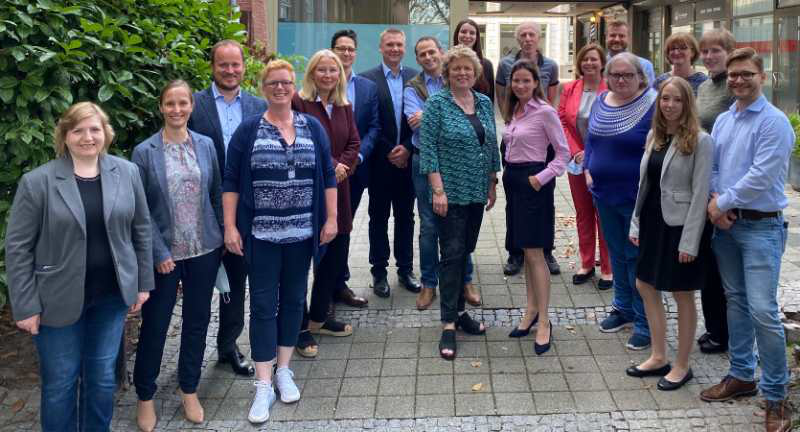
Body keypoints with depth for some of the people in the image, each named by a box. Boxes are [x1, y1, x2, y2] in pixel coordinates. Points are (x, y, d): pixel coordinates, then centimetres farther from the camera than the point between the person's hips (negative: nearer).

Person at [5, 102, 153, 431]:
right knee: (60, 382, 8)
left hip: (112, 295, 3)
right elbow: (17, 247, -8)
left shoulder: (127, 173, 0)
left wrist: (143, 282, 6)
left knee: (102, 378, 12)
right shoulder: (37, 182, -10)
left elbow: (141, 229, 8)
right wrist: (25, 306, -10)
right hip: (59, 299, -2)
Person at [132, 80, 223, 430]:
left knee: (197, 321, 12)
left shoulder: (206, 145, 2)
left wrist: (224, 235, 5)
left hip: (204, 251, 3)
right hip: (164, 254, -3)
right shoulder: (145, 151, -6)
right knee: (154, 325, 7)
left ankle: (189, 391, 30)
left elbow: (217, 194, 8)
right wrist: (159, 253, -12)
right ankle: (145, 396, 25)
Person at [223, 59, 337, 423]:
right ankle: (263, 386, 5)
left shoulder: (313, 127, 4)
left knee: (293, 301, 11)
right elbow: (231, 181, -2)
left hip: (301, 232, 2)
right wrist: (230, 226, -8)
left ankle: (284, 371, 26)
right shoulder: (248, 129, -2)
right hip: (261, 233, -2)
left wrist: (331, 219, 1)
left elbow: (328, 176, 7)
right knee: (263, 306, 0)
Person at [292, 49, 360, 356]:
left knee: (336, 256, 12)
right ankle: (300, 326, 10)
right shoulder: (297, 102, -9)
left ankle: (318, 318, 29)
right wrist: (328, 167, -15)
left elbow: (353, 143, 10)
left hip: (337, 190, 7)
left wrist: (342, 166, -9)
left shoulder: (343, 106, 12)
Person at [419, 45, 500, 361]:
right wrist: (438, 190, -17)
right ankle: (449, 325, -2)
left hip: (477, 192, 6)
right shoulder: (436, 104, -7)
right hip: (450, 192, -5)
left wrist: (493, 184, 12)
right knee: (452, 253, -6)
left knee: (466, 252, 12)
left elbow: (492, 146, 15)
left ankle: (458, 310, 23)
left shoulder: (484, 103, 9)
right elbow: (428, 149, -11)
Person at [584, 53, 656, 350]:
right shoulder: (601, 101, 7)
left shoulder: (652, 105, -14)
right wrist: (587, 170, 5)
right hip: (605, 193, 7)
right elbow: (591, 138, 18)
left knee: (637, 257, 0)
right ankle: (624, 308, 35)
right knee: (616, 253, 18)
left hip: (637, 196, -7)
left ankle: (644, 322, 11)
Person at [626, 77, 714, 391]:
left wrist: (690, 241, -18)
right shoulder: (654, 135, 7)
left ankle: (682, 366, 20)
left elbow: (700, 193, -15)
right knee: (645, 287, 14)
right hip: (652, 222, 7)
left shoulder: (700, 141, -13)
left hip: (680, 224, -7)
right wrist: (636, 223, 10)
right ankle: (658, 357, 29)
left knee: (682, 295, 5)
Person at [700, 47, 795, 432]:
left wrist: (722, 202, -11)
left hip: (761, 227, -7)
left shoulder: (774, 122, -11)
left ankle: (776, 396, 1)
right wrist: (715, 202, -6)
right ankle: (742, 375, 29)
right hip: (726, 224, 7)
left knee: (762, 310, -10)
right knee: (735, 302, 15)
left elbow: (761, 176, -18)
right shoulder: (722, 121, 11)